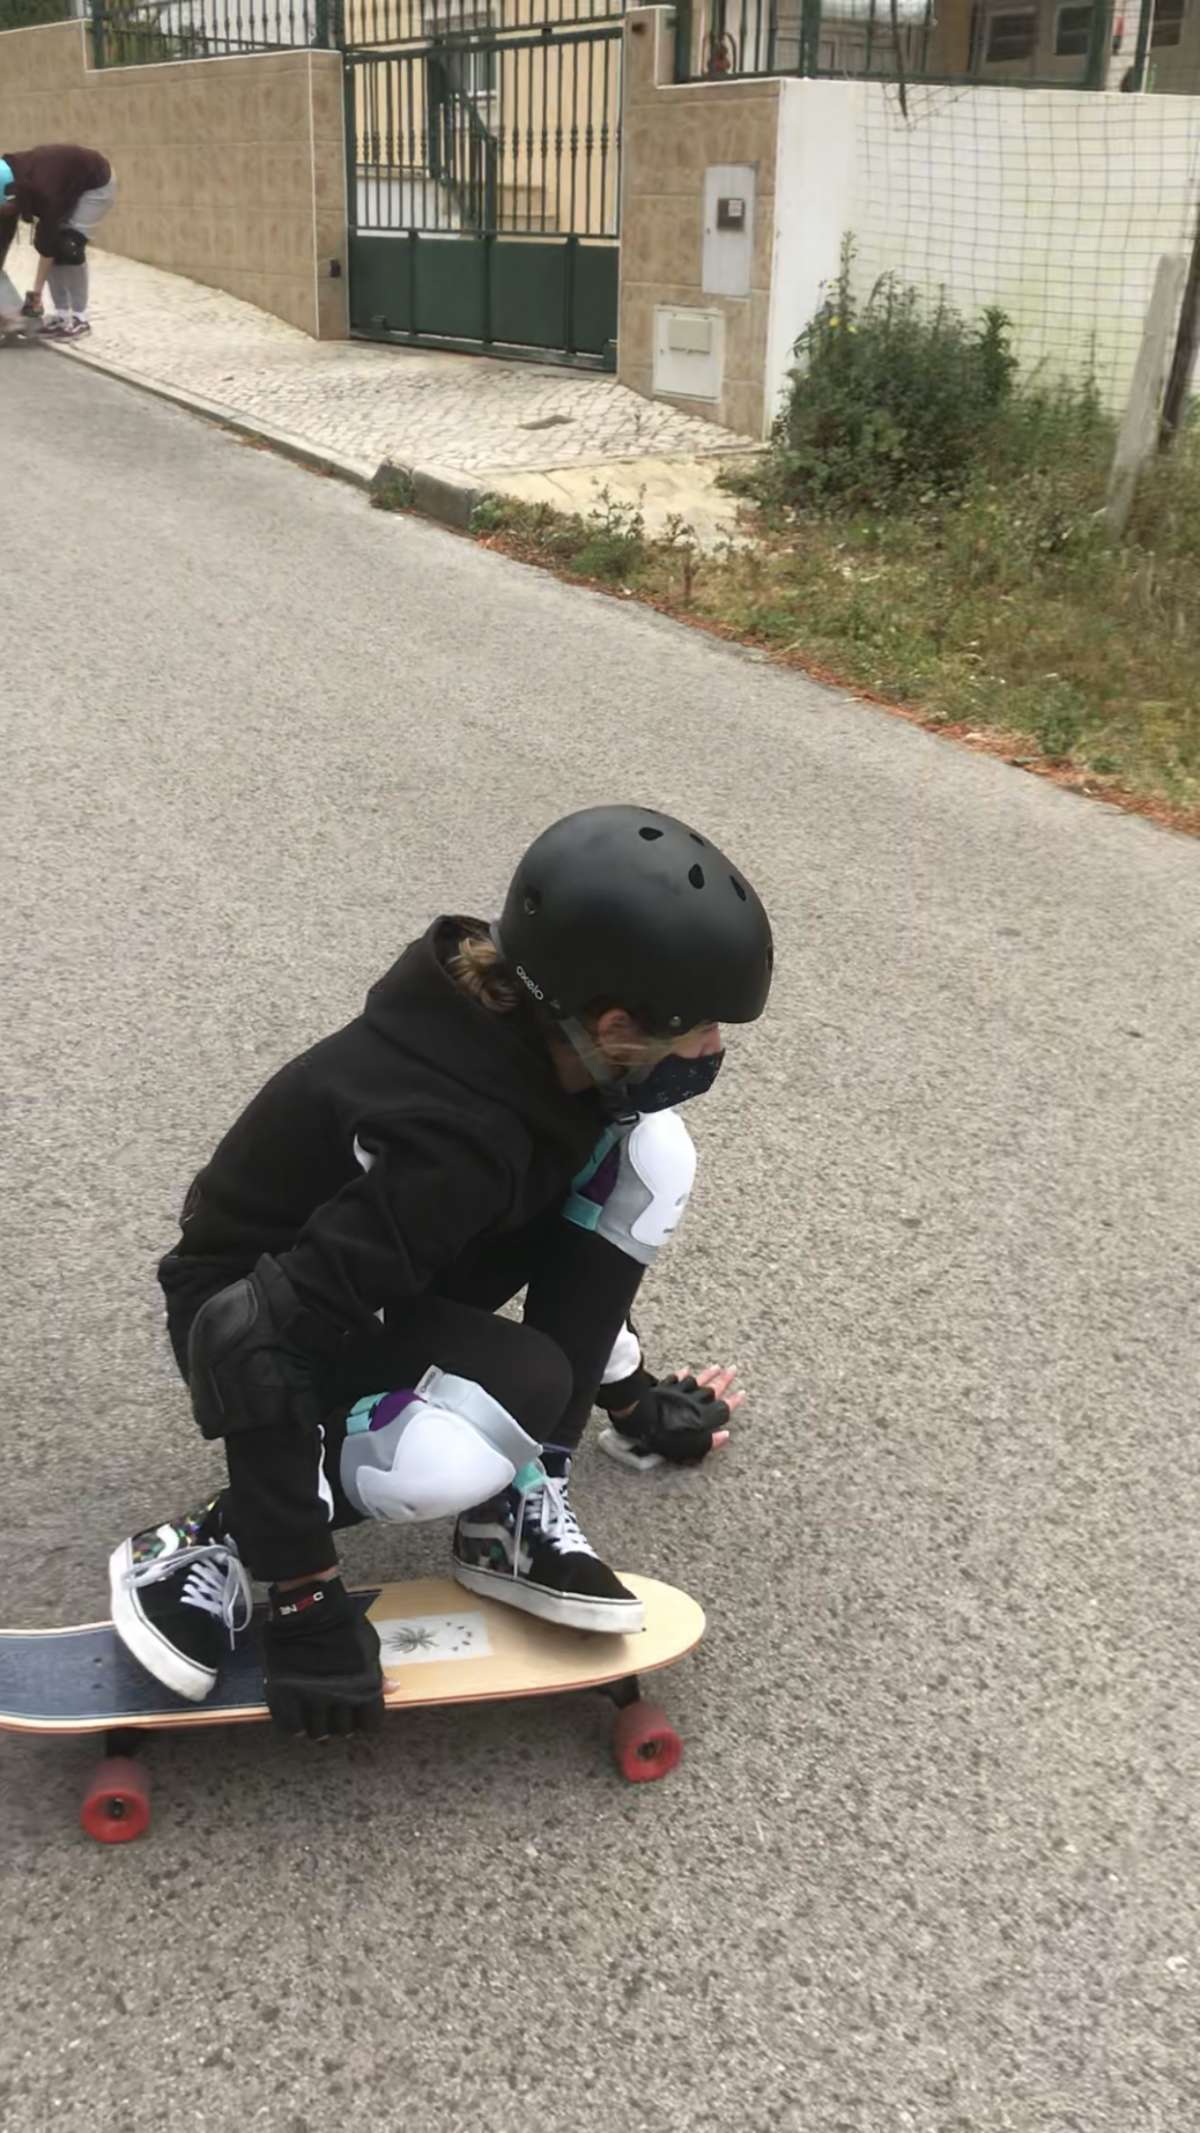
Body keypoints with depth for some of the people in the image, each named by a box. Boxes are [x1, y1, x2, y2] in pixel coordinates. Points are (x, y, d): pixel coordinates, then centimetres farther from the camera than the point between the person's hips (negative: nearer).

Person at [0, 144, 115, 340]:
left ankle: (80, 318, -11)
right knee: (54, 242, -5)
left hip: (97, 184, -7)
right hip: (69, 187, 7)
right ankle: (62, 315, 2)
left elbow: (45, 244, -34)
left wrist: (36, 293, -29)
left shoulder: (43, 190, -40)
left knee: (68, 244, -19)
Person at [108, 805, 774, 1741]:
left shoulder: (526, 1021, -14)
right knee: (520, 1392, -37)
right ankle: (213, 1546, -12)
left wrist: (627, 1388, 19)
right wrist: (306, 1603, -29)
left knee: (649, 1151, -12)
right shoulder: (452, 1137, -38)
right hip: (255, 1315, -7)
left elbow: (575, 1231, 7)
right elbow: (260, 1344, -36)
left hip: (406, 1273, 8)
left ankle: (518, 1508, -8)